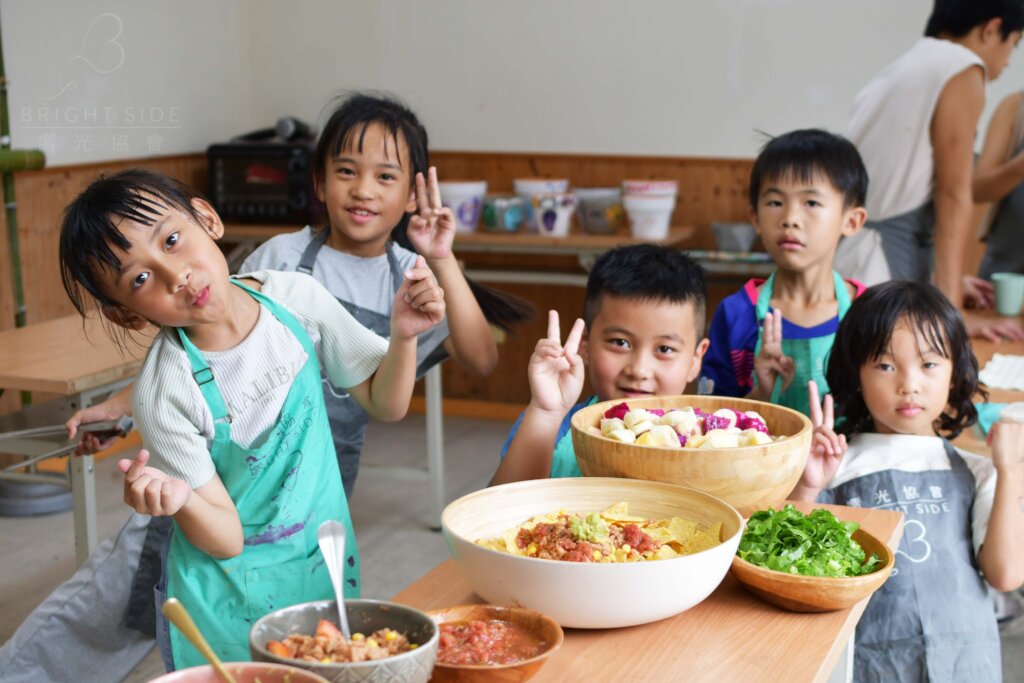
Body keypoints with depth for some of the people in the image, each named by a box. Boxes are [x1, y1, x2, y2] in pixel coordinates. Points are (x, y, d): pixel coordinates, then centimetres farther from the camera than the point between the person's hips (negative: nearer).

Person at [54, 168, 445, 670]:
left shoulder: (294, 299, -13)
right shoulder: (164, 394, -24)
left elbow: (385, 404, 0)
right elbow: (226, 540, -19)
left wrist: (403, 335, -19)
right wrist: (180, 499, -39)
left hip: (326, 567, 4)